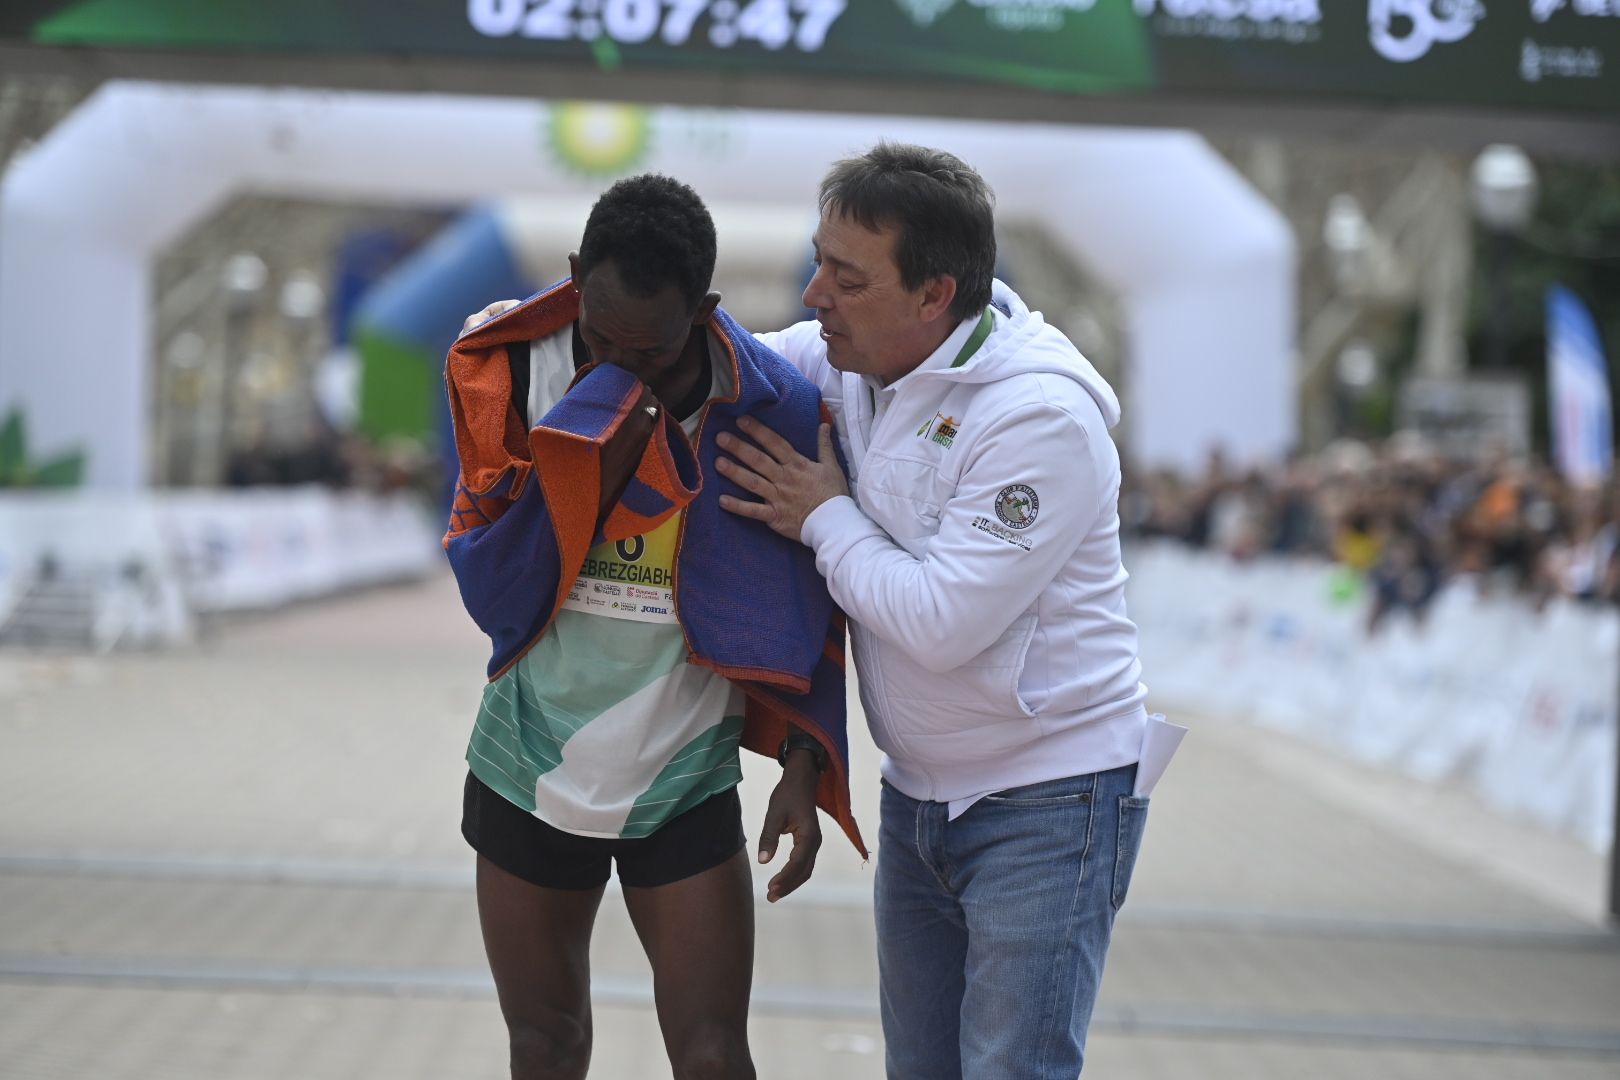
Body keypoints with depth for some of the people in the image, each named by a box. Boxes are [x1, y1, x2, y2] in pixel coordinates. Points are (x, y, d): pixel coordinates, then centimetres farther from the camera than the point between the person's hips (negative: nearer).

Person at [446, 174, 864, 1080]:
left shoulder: (770, 405, -11)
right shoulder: (513, 374, -10)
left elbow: (801, 609, 0)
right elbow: (489, 588, -12)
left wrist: (804, 765, -7)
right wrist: (593, 463, -24)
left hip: (686, 783, -1)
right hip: (530, 770, 1)